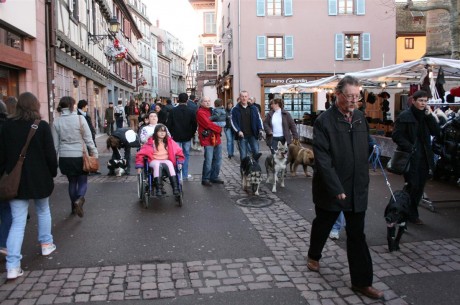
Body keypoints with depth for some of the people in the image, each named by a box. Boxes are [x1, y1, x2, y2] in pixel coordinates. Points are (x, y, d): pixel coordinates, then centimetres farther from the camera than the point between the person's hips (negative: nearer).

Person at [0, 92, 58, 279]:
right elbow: (50, 153, -7)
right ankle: (46, 244, 35)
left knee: (18, 221, 1)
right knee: (43, 211, 23)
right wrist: (53, 172, 7)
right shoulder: (42, 126, -9)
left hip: (15, 180, 2)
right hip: (39, 178, -1)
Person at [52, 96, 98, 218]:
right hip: (79, 156, -3)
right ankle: (79, 199, -19)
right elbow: (88, 139, -6)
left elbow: (55, 143, 3)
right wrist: (94, 154, 3)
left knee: (72, 181, 17)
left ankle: (74, 207, 24)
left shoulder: (56, 121, -1)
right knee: (83, 181, 8)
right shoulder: (80, 119, -8)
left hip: (65, 157, 3)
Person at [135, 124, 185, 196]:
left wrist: (180, 162, 6)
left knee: (170, 163, -34)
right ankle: (158, 189, -45)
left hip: (166, 160, 2)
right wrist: (139, 166, -4)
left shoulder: (169, 141, 8)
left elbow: (178, 151, 15)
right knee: (157, 164, -38)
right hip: (154, 161, -2)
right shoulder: (151, 142, 0)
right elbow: (141, 153, 1)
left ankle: (175, 187, -41)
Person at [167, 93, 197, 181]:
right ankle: (185, 175, 14)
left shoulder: (173, 110, -6)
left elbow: (169, 124, -4)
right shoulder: (191, 111, -5)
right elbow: (194, 124, 0)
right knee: (186, 155, 10)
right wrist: (191, 134, 13)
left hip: (176, 137, 0)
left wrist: (172, 134, 9)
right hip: (187, 137, 1)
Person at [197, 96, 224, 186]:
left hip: (216, 138, 8)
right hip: (207, 139, -8)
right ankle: (205, 179, 1)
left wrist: (219, 129, 2)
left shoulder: (212, 110, 19)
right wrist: (219, 129, -7)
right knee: (208, 160, -9)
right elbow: (208, 124, -14)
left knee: (218, 159, 12)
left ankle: (214, 177, 23)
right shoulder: (200, 112, -7)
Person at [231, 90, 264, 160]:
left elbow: (259, 119, 10)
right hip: (242, 136, -2)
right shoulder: (235, 109, 1)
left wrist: (260, 129, -4)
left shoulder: (253, 108, 9)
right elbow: (233, 122, -2)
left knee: (256, 152, 0)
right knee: (243, 155, 3)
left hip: (253, 135, 2)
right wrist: (238, 131, -16)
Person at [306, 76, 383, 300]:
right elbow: (322, 159, -19)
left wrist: (364, 181, 10)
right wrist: (336, 188, -22)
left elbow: (365, 152, 12)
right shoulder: (324, 121, -14)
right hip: (330, 189, -4)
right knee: (322, 225, 17)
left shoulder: (360, 118, 4)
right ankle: (313, 256, 44)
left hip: (357, 189, 4)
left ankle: (361, 281, 16)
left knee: (357, 235, 7)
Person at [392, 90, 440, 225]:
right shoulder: (405, 116, -7)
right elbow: (396, 136, -11)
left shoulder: (425, 115, 11)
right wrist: (409, 147, -18)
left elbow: (436, 132, 2)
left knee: (420, 186, 8)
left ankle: (411, 213, 21)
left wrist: (429, 116, -5)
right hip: (410, 157, -6)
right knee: (413, 186, -4)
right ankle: (412, 214, 12)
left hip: (423, 157, 6)